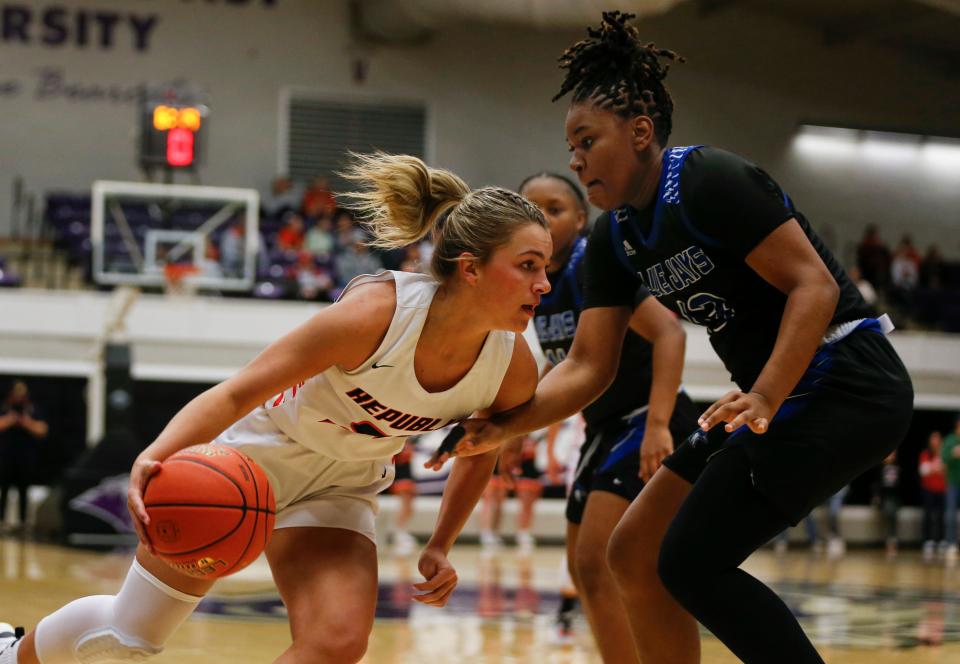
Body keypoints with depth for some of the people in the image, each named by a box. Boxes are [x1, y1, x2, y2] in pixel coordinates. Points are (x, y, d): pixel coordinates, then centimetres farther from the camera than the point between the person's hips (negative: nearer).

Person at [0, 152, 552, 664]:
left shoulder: (514, 368, -20)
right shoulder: (376, 313, -35)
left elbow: (481, 452, 5)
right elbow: (238, 393, -30)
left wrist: (441, 547, 1)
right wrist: (157, 455, -45)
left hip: (339, 488, 4)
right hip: (254, 450, -4)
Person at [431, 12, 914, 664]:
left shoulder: (710, 181, -16)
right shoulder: (614, 238, 9)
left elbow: (814, 284, -20)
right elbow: (589, 366, 7)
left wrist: (764, 399, -31)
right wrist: (501, 427, -8)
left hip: (847, 386, -9)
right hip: (774, 399, 9)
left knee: (691, 561, -15)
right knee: (634, 556, 6)